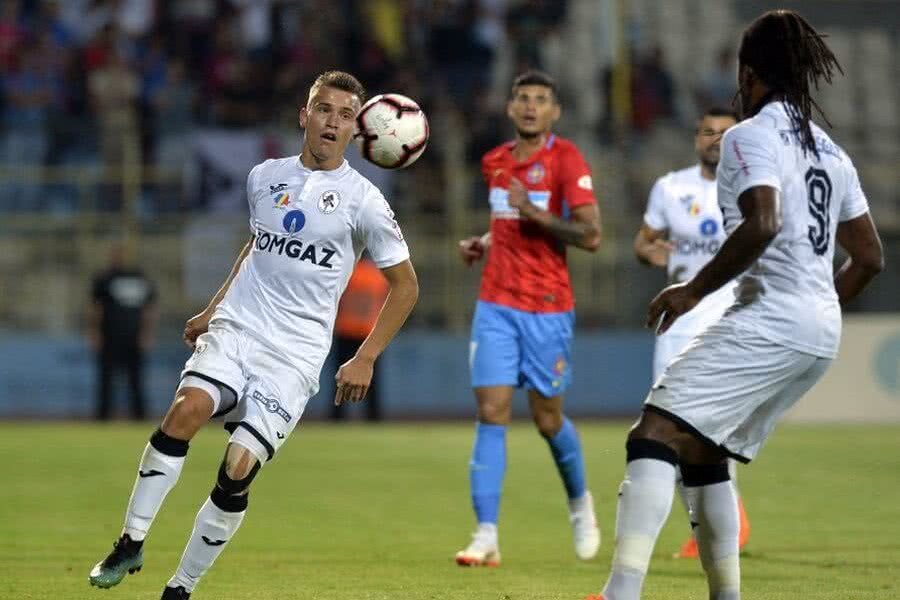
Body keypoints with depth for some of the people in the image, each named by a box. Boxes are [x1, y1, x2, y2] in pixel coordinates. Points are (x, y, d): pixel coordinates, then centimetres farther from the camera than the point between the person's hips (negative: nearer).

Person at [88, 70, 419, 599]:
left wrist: (365, 359, -2)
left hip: (294, 356, -2)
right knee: (187, 409, -27)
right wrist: (213, 309, 27)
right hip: (233, 331, 3)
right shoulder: (265, 177, 10)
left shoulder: (362, 201, -2)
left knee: (237, 472, -13)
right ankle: (132, 543, -20)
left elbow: (405, 284, 4)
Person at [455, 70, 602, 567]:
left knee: (547, 419, 6)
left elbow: (590, 235, -16)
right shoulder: (494, 163, 10)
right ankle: (486, 537, -11)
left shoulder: (565, 160, -8)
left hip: (548, 308, -4)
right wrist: (482, 244, 10)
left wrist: (532, 213, -20)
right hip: (496, 305, 4)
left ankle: (579, 501, 36)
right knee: (491, 414, -7)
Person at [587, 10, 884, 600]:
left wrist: (694, 290, -14)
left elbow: (763, 225, -22)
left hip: (770, 319, -9)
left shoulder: (751, 135, -5)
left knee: (657, 433, -18)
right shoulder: (830, 151, 19)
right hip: (821, 332, 9)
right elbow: (870, 257, 20)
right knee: (702, 453, 20)